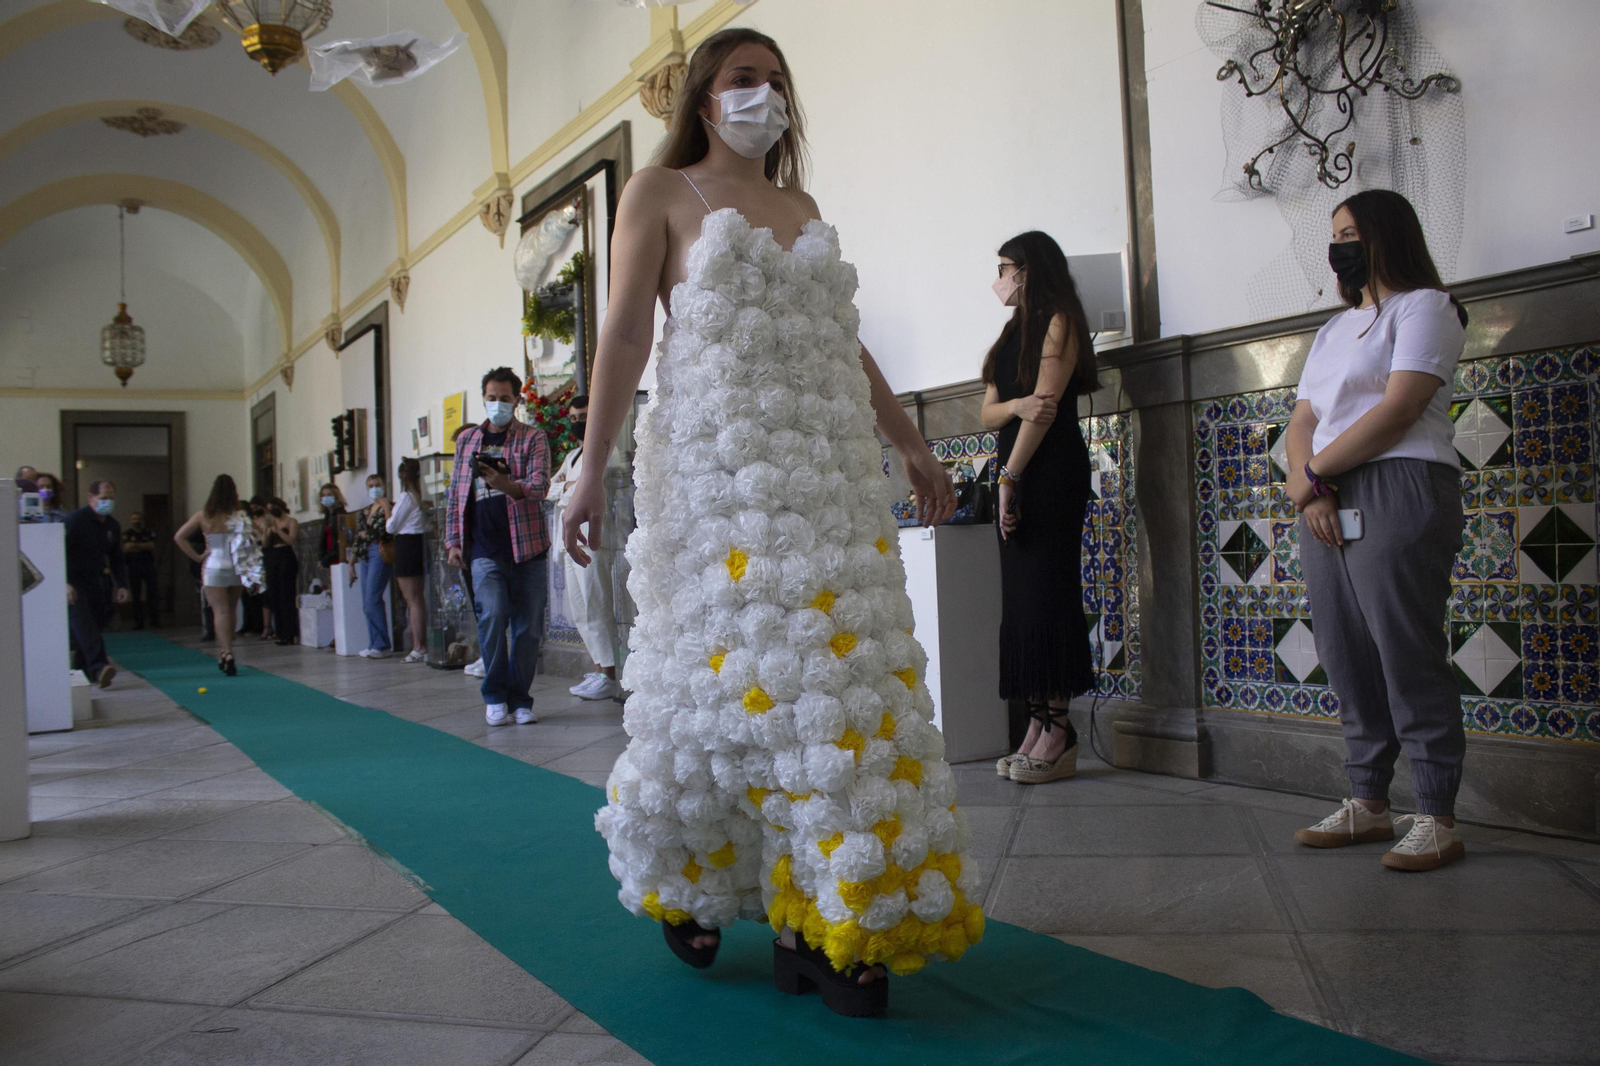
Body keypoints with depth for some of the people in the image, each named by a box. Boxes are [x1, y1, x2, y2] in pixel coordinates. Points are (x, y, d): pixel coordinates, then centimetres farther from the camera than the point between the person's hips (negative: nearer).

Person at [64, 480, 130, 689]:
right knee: (83, 622, -20)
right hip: (74, 583, -7)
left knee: (97, 622, 3)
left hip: (97, 583, 7)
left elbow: (116, 560, 19)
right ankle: (98, 667, -33)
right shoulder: (76, 519, -9)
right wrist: (65, 583, -21)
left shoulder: (113, 526, 12)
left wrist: (121, 585, 8)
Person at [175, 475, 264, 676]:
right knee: (231, 611, 16)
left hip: (214, 568, -1)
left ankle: (227, 653, -13)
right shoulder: (241, 515, -5)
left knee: (221, 612, -1)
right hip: (236, 569, 1)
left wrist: (197, 557, 0)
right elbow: (256, 540, -9)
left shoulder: (203, 515, -3)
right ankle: (226, 654, 25)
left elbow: (179, 537, -4)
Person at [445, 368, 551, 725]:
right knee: (492, 614, -17)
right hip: (484, 548, 1)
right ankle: (495, 696, -1)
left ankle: (519, 699, 16)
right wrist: (453, 540, 10)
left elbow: (540, 485, -10)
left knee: (528, 626, 1)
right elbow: (456, 494, 18)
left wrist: (508, 486, -29)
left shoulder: (533, 438, 5)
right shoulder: (467, 440, 16)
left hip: (527, 545, -1)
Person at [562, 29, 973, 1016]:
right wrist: (592, 468, -10)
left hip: (830, 469, 5)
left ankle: (821, 919, 4)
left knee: (845, 670, -3)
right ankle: (682, 883, 19)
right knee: (729, 666, -6)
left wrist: (914, 447, 21)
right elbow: (627, 332, -1)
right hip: (718, 463, -5)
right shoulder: (662, 191, 10)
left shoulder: (804, 210, 24)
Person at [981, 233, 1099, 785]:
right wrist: (1017, 405, -11)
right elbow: (988, 412, 12)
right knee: (1021, 596, 3)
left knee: (1043, 593, -10)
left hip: (1052, 470, -8)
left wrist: (1010, 478, -14)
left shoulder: (1059, 321, -2)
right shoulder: (1015, 331, 21)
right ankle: (1038, 729, 4)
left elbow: (1046, 404, -12)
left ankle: (1058, 734, -7)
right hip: (1014, 471, 8)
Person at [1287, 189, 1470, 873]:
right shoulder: (1334, 329, 25)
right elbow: (1302, 422, 15)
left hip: (1397, 495, -7)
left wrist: (1312, 471, -8)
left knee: (1409, 657, -8)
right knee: (1348, 661, 7)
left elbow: (1397, 410, -12)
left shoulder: (1424, 306, 2)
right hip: (1326, 507, 8)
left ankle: (1437, 820, -2)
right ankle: (1367, 805, 15)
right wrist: (1310, 492, -3)